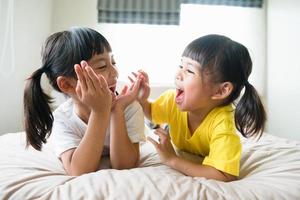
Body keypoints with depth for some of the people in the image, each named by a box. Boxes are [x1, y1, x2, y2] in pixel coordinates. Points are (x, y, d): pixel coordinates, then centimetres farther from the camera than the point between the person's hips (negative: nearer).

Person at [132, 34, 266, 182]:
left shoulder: (222, 124, -38)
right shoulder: (172, 100, -22)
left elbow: (224, 177, -45)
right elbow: (152, 113, 1)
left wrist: (172, 160, -42)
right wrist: (142, 100, -22)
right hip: (183, 159, 5)